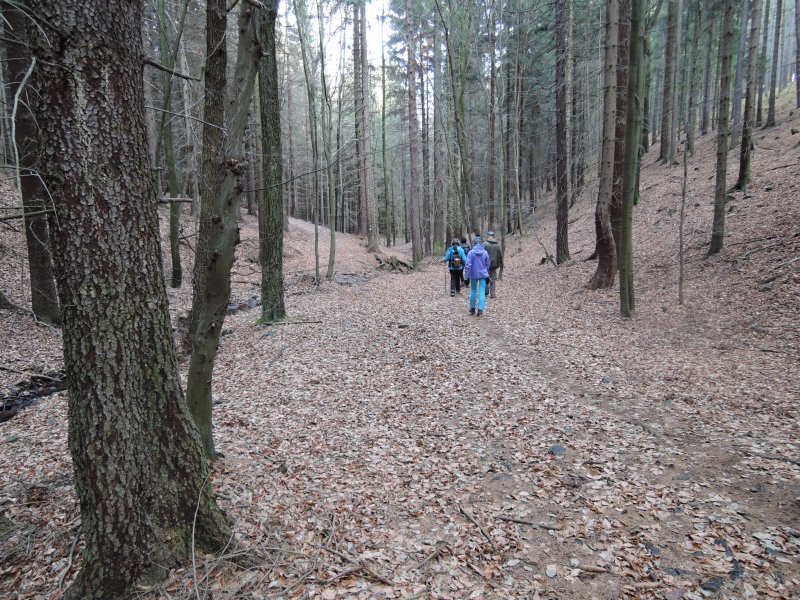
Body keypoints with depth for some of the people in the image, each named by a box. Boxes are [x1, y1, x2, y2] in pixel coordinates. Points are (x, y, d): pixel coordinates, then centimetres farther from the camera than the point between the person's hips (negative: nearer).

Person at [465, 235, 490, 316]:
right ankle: (480, 310, -6)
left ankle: (472, 309, 23)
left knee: (473, 291, 14)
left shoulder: (471, 252, -10)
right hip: (483, 275, 1)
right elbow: (487, 264, 7)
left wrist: (466, 276, -7)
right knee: (482, 292, 1)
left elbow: (468, 265, -13)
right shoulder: (485, 253, -2)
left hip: (474, 275, -1)